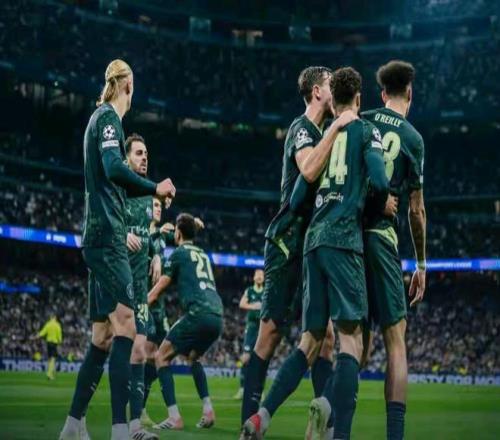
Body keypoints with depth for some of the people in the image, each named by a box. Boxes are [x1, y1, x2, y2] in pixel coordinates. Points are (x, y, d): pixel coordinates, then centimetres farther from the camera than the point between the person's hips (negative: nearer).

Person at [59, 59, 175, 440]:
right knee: (125, 326, -19)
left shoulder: (101, 117, 23)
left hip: (101, 237, 10)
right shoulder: (108, 117, -5)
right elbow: (114, 168, -22)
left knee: (103, 336, 11)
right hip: (107, 236, -10)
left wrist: (149, 191, 26)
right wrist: (156, 188, -12)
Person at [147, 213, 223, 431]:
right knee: (192, 357, 29)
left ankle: (174, 417, -10)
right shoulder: (203, 255, 26)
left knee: (161, 357, 4)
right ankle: (208, 410, 14)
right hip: (217, 317, 7)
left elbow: (157, 290, 7)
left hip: (198, 314, -7)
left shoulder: (179, 253, 7)